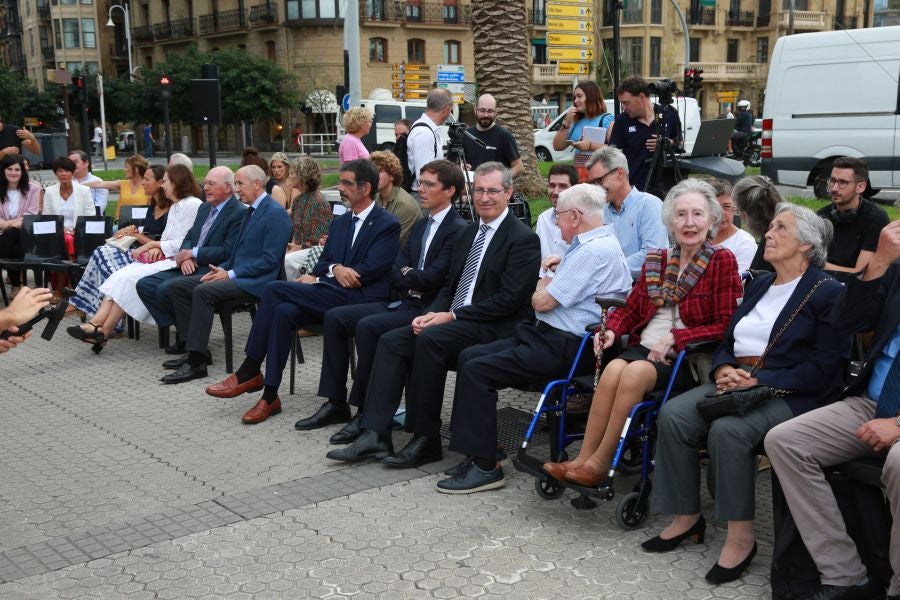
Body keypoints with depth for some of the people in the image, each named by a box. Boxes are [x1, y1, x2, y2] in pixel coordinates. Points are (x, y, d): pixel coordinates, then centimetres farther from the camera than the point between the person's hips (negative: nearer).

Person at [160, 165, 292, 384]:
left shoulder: (276, 214, -11)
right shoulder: (248, 212, 19)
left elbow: (270, 260, -18)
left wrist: (231, 274, -18)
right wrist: (221, 269, 2)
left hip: (254, 281, -10)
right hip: (234, 273, 10)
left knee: (203, 291, -30)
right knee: (177, 286, 0)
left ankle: (196, 361, -26)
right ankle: (195, 348, 1)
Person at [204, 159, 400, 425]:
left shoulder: (388, 224, -3)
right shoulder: (340, 222, 21)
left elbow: (371, 269, -13)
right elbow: (323, 262, 17)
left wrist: (317, 279, -10)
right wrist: (335, 269, -10)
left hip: (360, 299, -7)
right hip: (333, 294, 7)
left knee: (275, 289, -21)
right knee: (283, 311, -25)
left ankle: (249, 372, -12)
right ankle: (269, 396, -20)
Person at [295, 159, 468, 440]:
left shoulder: (458, 230, -10)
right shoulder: (422, 225, 18)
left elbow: (434, 278, -19)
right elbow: (395, 272, 12)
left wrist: (405, 275, -1)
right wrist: (413, 279, -8)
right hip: (403, 302, 9)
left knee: (368, 326, -30)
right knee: (335, 317, -3)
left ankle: (367, 413, -20)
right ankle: (336, 403, 1)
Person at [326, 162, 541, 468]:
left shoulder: (523, 238, -8)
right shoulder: (467, 234, 18)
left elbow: (509, 299, -16)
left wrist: (451, 316, -17)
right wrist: (431, 313, -2)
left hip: (496, 328, -8)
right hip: (455, 322, 8)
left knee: (430, 338, -32)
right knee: (391, 341, -11)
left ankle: (426, 439, -21)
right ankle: (375, 435, -17)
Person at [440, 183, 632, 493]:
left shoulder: (595, 251, -18)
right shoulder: (598, 244, 16)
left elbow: (542, 302, -16)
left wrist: (543, 283, 5)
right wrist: (562, 268, 17)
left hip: (565, 348, -11)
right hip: (552, 336, 11)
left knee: (476, 370, -16)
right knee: (469, 356, 4)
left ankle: (485, 466, -9)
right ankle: (477, 453, 6)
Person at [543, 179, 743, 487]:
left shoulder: (722, 261, 1)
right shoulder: (656, 260, 17)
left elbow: (726, 326, -5)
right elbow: (632, 309, 21)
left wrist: (675, 337, -14)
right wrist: (612, 329, 0)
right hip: (644, 346, 4)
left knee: (636, 372, -33)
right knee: (614, 369, -29)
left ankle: (599, 464, -23)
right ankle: (584, 459, -24)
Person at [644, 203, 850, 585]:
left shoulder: (827, 293, -4)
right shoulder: (758, 286, 20)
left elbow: (824, 368, -13)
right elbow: (727, 342, 20)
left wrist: (759, 381, -18)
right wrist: (723, 369, -5)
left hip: (788, 395, -7)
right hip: (736, 383, 7)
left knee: (728, 429, -34)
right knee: (673, 414, -18)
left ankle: (741, 536, -19)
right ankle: (687, 517, -7)